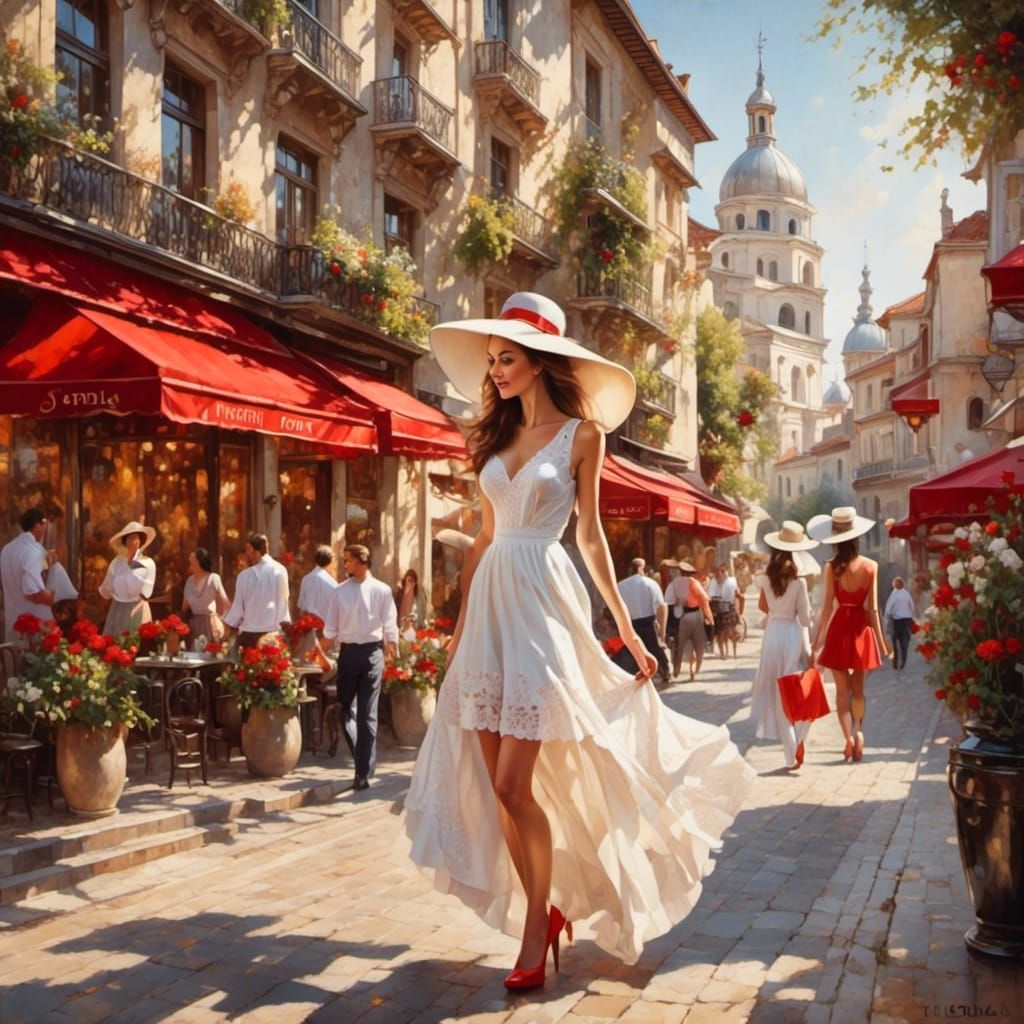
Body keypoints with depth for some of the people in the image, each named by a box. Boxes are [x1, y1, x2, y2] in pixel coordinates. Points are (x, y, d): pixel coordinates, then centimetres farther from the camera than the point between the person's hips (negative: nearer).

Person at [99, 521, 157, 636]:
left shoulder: (148, 563, -3)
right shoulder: (116, 562, 5)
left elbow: (145, 593, -7)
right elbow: (106, 591, 9)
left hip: (137, 611, -3)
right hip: (117, 611, 3)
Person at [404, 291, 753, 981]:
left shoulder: (581, 434, -1)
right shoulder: (495, 437, 13)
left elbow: (590, 535, 2)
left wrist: (628, 631, 0)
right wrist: (461, 625, 16)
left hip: (541, 603, -5)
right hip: (490, 604, 6)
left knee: (514, 785, -8)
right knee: (495, 786, 4)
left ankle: (537, 925, 11)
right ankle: (545, 907, 21)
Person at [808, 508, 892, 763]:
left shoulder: (832, 566, -10)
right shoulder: (870, 566, -5)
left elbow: (827, 606, -10)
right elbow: (872, 608, -3)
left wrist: (817, 642, -4)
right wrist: (881, 642, 5)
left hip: (839, 627, -2)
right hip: (861, 627, 2)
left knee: (842, 690, 7)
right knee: (858, 688, 19)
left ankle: (848, 737, -2)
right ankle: (858, 731, 11)